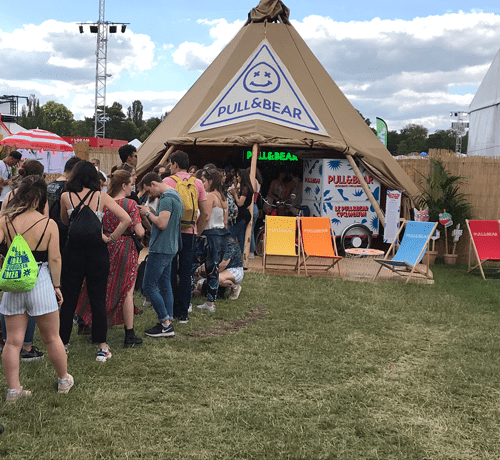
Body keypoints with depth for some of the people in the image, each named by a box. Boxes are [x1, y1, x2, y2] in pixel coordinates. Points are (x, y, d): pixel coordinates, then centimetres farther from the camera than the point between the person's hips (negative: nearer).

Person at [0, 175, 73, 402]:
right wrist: (57, 286, 2)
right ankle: (64, 380, 28)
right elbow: (55, 259, -8)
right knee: (51, 337, 13)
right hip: (40, 283, -2)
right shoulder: (49, 224, -10)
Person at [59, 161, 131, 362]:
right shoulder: (101, 197, -6)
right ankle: (102, 347, 11)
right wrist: (111, 238, -5)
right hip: (97, 251, 0)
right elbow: (126, 219, -12)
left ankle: (62, 344, 19)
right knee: (98, 300, 7)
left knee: (68, 300, 11)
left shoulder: (66, 197, -4)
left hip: (73, 251, 1)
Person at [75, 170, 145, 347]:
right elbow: (139, 232, -12)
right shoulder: (130, 204, -11)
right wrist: (140, 226, 8)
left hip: (106, 248, 5)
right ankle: (129, 336, 6)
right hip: (125, 250, -4)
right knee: (127, 291, 2)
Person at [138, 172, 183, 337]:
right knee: (165, 285, 13)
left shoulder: (166, 198, -16)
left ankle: (165, 324, -3)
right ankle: (168, 323, 16)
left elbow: (162, 223, -26)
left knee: (148, 287, -5)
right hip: (170, 248, 10)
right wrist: (149, 215, 10)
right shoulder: (175, 195, 16)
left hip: (161, 249, -10)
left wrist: (148, 213, -11)